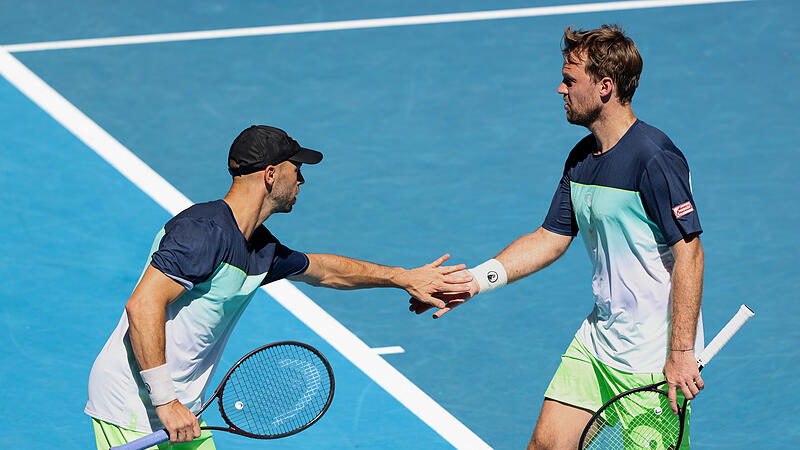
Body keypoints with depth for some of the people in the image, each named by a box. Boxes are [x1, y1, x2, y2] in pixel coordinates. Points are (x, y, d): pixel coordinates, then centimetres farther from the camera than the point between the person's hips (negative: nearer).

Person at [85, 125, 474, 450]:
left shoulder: (261, 249, 10)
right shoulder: (205, 231, -20)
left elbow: (319, 269, 30)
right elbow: (143, 306, -27)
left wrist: (405, 278, 36)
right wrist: (165, 401, -27)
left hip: (178, 412, 9)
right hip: (131, 411, -9)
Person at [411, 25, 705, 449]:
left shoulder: (655, 159, -19)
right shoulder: (581, 158, 9)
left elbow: (688, 253, -21)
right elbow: (551, 239, 16)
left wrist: (681, 353, -23)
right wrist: (476, 280, 4)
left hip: (652, 359, -8)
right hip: (596, 341, 8)